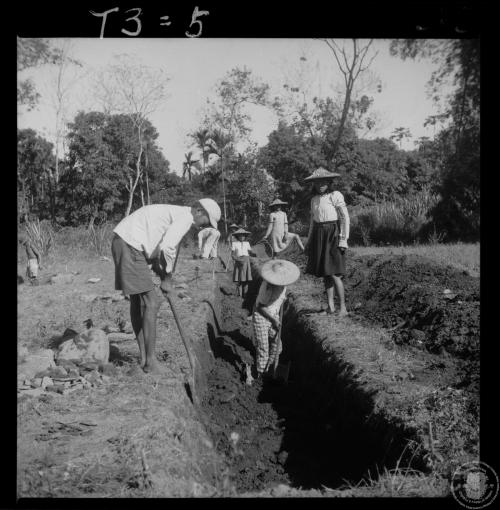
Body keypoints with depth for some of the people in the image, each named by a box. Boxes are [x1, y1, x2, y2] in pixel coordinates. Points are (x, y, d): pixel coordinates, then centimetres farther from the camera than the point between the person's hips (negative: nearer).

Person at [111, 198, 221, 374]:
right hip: (131, 246, -11)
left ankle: (144, 358, 22)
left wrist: (161, 274, 13)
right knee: (151, 304, -5)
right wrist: (167, 279, -7)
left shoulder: (173, 213, 22)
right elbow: (167, 249, -20)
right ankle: (150, 361, 2)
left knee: (137, 302, 14)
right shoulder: (185, 216, -9)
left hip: (122, 241, 11)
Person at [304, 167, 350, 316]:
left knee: (333, 273, -11)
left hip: (333, 235, -6)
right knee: (324, 272, 6)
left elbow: (345, 217, -9)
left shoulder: (335, 195, -7)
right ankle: (330, 305, 13)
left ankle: (343, 308, -3)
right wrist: (309, 241, 16)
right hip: (318, 236, 6)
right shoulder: (314, 200, 13)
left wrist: (343, 239, -16)